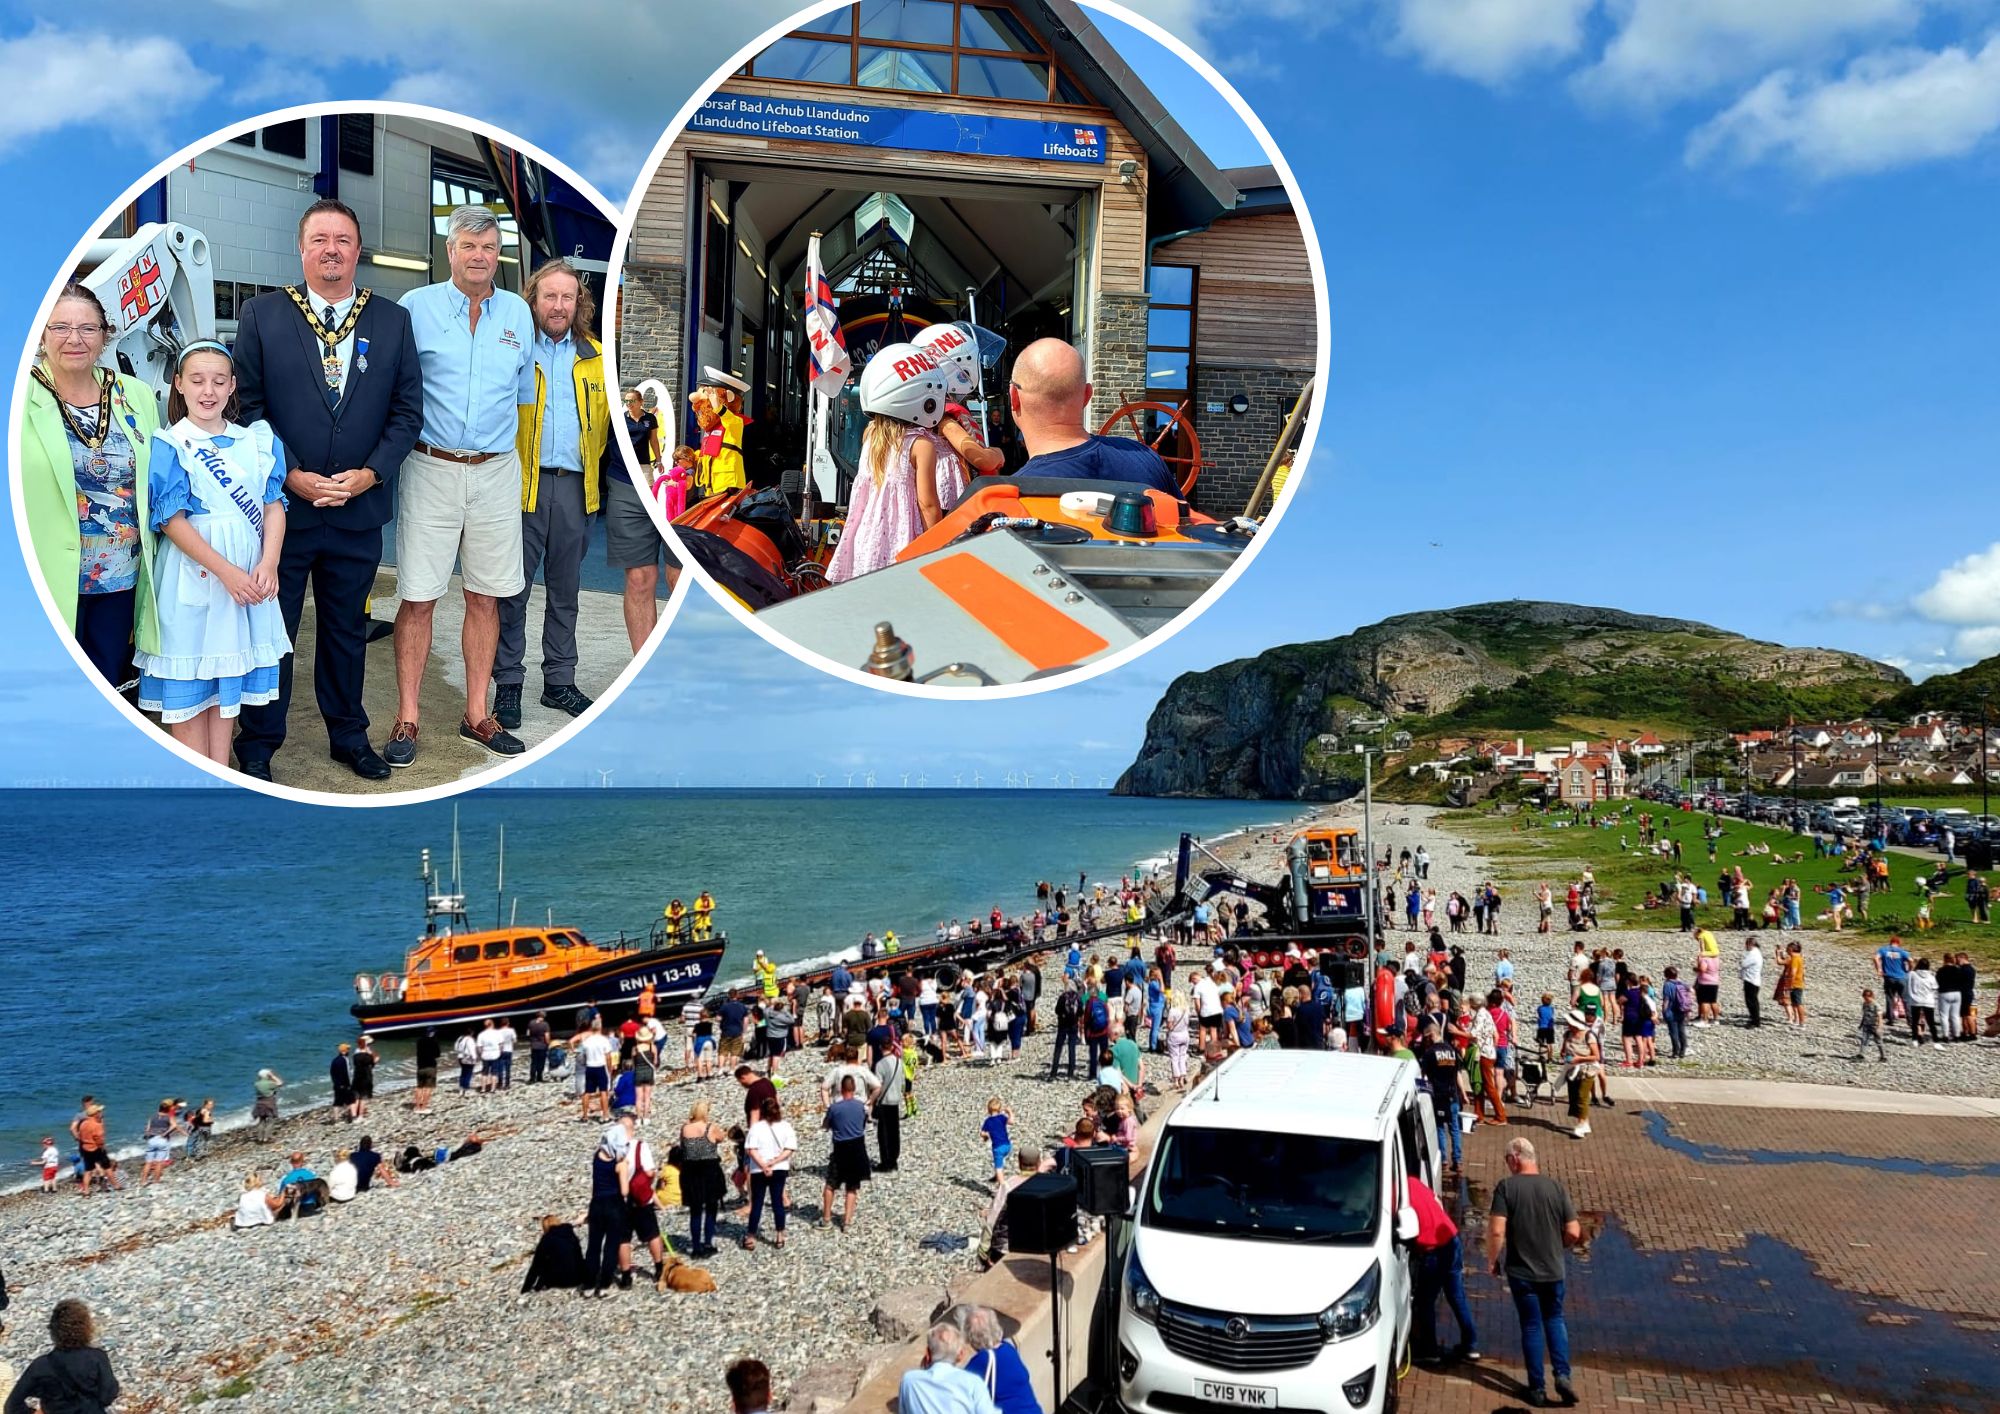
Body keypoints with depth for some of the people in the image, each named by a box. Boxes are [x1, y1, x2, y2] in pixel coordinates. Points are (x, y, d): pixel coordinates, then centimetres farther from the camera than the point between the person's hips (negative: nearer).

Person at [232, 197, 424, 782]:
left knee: (347, 630, 15)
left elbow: (407, 410, 3)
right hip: (281, 505, -1)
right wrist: (292, 476, -13)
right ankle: (258, 745, 21)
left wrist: (371, 473, -10)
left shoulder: (392, 320, 4)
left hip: (360, 508, 2)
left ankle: (348, 734, 29)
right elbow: (247, 406, -3)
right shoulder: (261, 315, 0)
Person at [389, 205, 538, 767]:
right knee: (419, 597, -2)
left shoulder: (518, 312, 10)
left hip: (497, 472, 3)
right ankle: (407, 720, 7)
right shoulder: (416, 307, 0)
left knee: (486, 596, 8)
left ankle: (477, 714, 18)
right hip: (431, 468, -3)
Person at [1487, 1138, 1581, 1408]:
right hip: (1553, 1270, 2)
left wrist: (1492, 1260, -3)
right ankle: (1562, 1375, 8)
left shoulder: (1506, 1187, -14)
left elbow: (1496, 1231, -20)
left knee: (1531, 1326, 12)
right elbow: (1573, 1233, -6)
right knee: (1555, 1319, 23)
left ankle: (1538, 1389, 16)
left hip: (1521, 1271, -2)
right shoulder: (1557, 1188, -6)